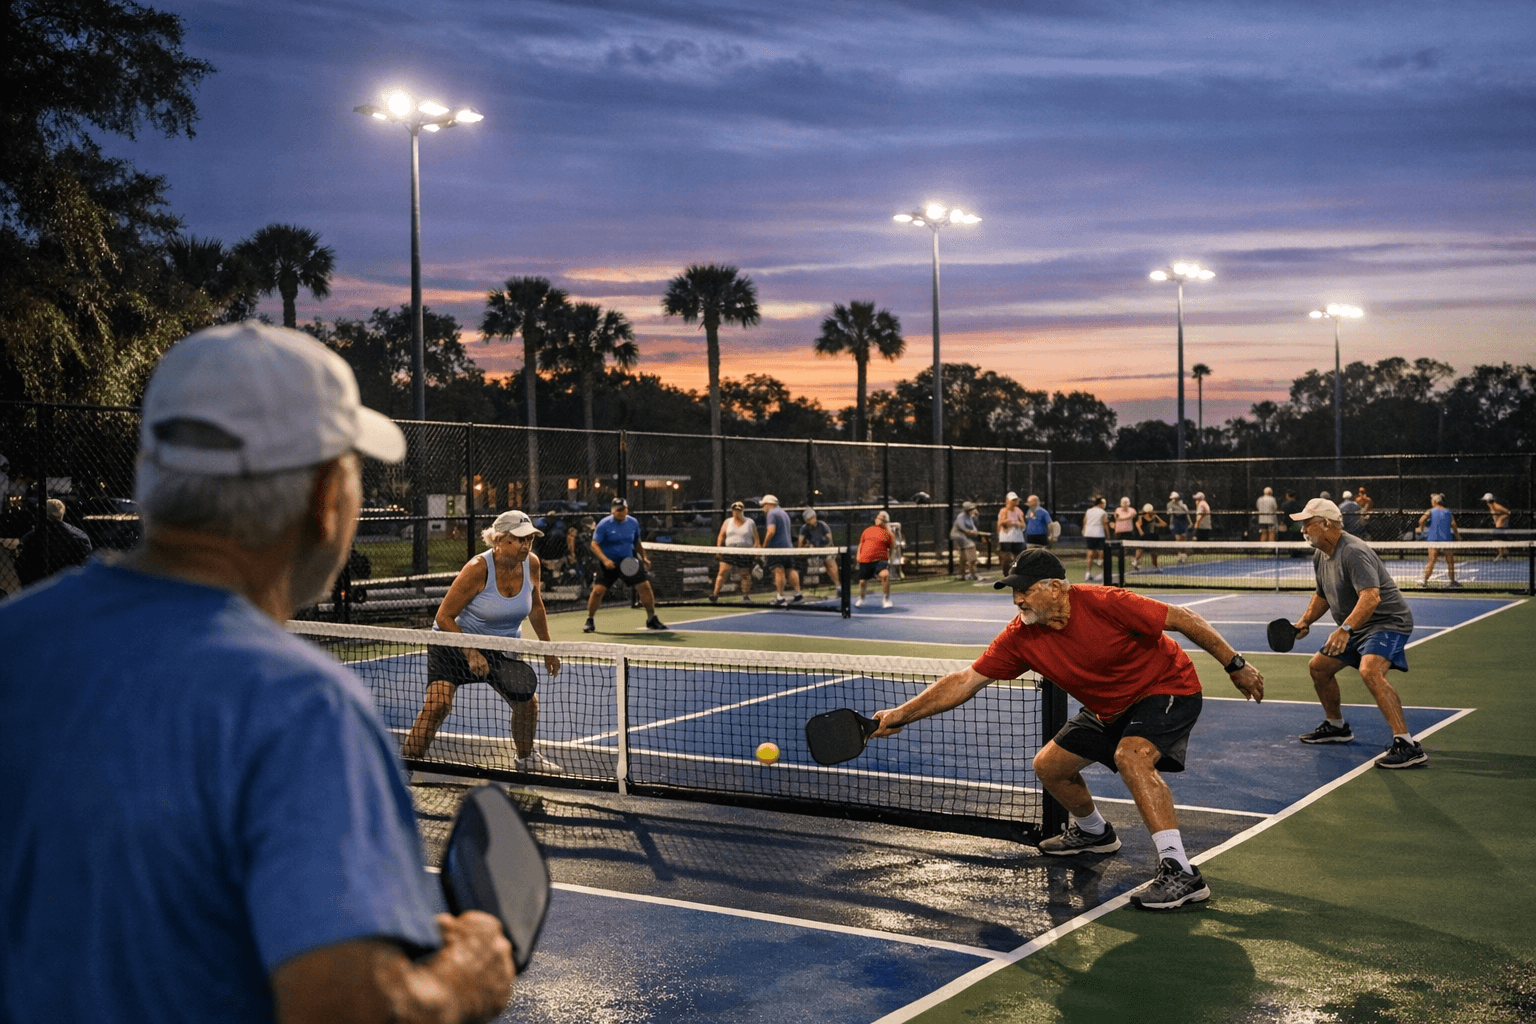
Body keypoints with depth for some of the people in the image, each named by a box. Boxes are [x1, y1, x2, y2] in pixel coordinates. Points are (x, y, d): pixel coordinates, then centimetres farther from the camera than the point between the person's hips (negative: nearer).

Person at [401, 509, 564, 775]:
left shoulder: (531, 563, -11)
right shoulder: (478, 569, -27)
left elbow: (536, 607, 10)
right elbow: (444, 617, -21)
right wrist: (471, 654, -27)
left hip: (502, 647, 5)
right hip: (456, 641, -5)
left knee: (528, 700, 3)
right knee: (438, 702, -22)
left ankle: (525, 756, 31)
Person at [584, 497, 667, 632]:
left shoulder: (633, 523, 4)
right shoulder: (604, 524, -10)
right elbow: (594, 545, -12)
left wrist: (644, 557, 8)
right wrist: (605, 560, -25)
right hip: (609, 564, -3)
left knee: (645, 587, -4)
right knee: (598, 590, -14)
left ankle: (652, 619, 13)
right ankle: (590, 621, 6)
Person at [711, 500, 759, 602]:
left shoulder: (750, 523, 5)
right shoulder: (727, 522, 11)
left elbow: (756, 539, 5)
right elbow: (721, 536, 11)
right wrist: (719, 548, -3)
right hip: (729, 551, 1)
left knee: (745, 575, 5)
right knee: (723, 572, -10)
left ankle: (746, 596, 18)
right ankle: (715, 595, -12)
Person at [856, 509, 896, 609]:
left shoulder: (888, 532, 5)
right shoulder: (867, 530, 16)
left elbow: (893, 546, -3)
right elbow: (861, 544, 24)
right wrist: (858, 556, 14)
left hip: (880, 561, -4)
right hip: (865, 561, 4)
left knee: (885, 574, -32)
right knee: (863, 582, 9)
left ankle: (886, 599, -15)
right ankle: (860, 598, 42)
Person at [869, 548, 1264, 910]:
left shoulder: (1104, 603, -30)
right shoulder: (1020, 636, -14)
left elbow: (1183, 619, -21)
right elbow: (965, 681, -13)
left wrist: (1235, 665, -17)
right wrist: (901, 715, -20)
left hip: (1168, 688, -7)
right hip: (1110, 711, 7)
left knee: (1131, 756, -33)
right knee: (1049, 765, 7)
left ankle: (1181, 872, -33)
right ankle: (1094, 832, 38)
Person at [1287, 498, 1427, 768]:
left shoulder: (1353, 552, -26)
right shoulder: (1320, 556, 7)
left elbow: (1371, 597, -38)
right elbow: (1322, 595, 24)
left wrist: (1345, 629, -49)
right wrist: (1305, 621, 9)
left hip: (1387, 621, -11)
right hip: (1355, 627, 11)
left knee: (1370, 671, -34)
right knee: (1318, 667, 17)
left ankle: (1407, 745, -36)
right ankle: (1336, 727, 38)